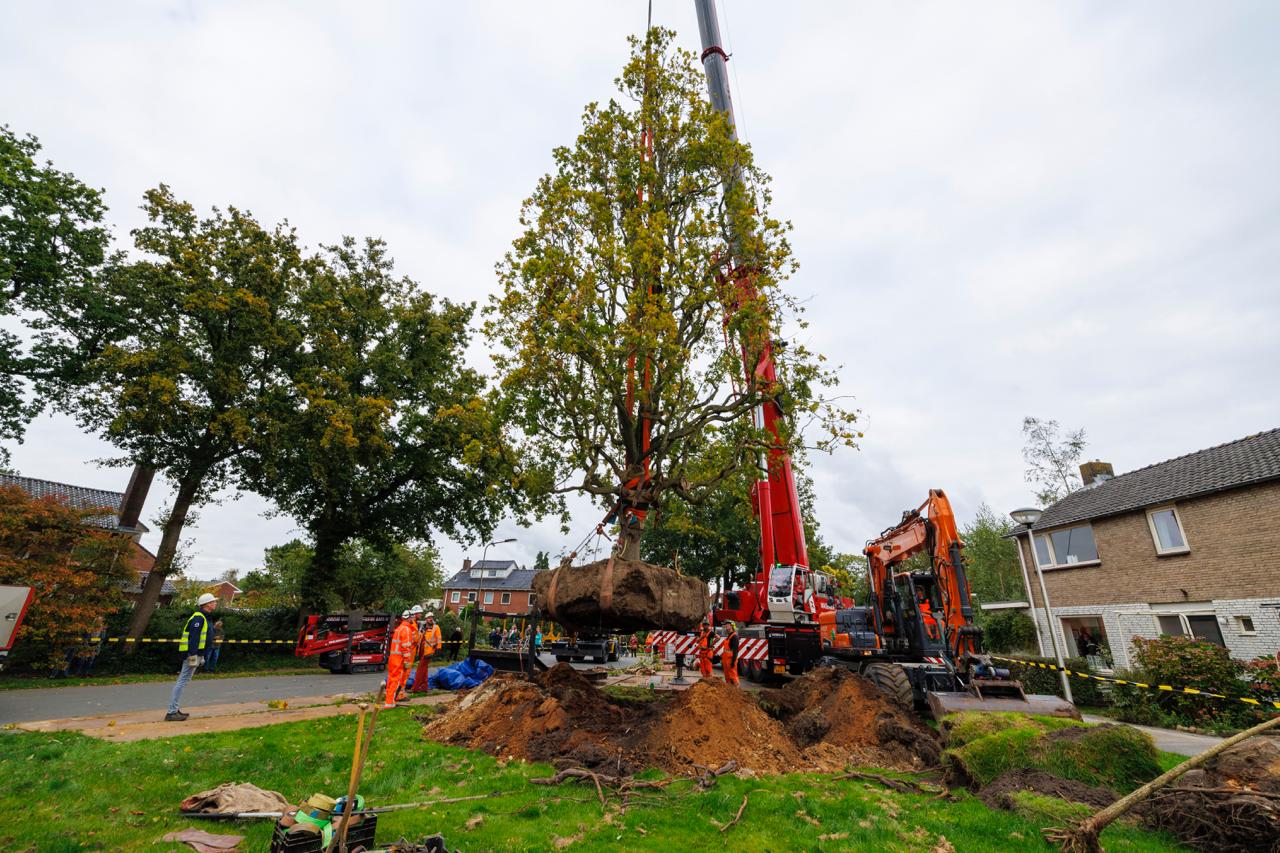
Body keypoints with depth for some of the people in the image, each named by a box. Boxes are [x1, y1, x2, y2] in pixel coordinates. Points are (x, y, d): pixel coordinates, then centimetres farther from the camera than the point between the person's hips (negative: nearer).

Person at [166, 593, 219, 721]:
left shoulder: (203, 617, 18)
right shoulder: (198, 618, -15)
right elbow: (193, 638, -22)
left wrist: (201, 657, 26)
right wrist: (193, 656, -23)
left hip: (196, 654, 11)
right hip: (193, 654, -11)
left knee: (183, 681, 14)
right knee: (182, 681, -7)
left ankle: (175, 709, 21)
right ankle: (172, 712, -4)